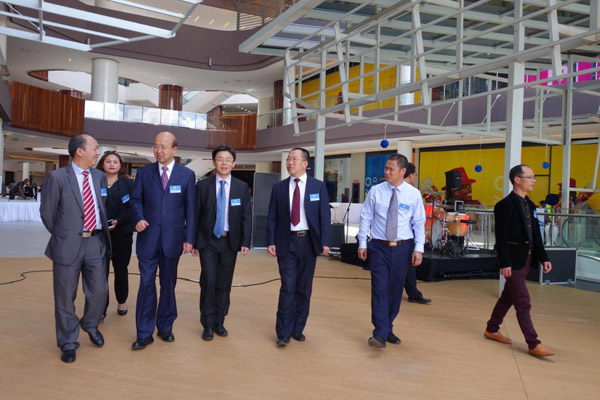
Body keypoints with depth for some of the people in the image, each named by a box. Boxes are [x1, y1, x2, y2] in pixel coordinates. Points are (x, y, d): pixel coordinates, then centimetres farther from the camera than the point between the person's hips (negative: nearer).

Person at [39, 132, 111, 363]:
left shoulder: (100, 177, 8)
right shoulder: (56, 177, -8)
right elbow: (47, 213, -2)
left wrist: (103, 234, 11)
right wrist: (62, 237, 7)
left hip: (96, 243, 4)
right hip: (68, 245, -4)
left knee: (99, 292, 9)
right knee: (65, 297, 8)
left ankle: (90, 325, 38)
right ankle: (68, 343, 26)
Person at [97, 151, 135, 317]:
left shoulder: (127, 184, 4)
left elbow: (133, 208, -1)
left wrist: (118, 221, -14)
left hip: (121, 233, 0)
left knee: (121, 270, 11)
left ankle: (122, 302, 29)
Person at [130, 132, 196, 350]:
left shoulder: (187, 175, 1)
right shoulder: (144, 172, 4)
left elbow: (190, 209, 1)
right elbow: (136, 199, 7)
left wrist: (189, 238, -2)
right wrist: (139, 218, -14)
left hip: (173, 238, 0)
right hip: (148, 237, 0)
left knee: (168, 284, 11)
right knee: (146, 284, 0)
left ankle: (165, 327, 27)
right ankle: (144, 333, 11)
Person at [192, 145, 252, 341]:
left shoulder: (242, 187, 3)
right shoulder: (203, 185, 1)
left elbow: (247, 216, 2)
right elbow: (195, 215, 2)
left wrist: (246, 242, -6)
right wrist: (193, 241, -2)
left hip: (230, 242, 1)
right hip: (208, 241, -1)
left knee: (224, 284, 7)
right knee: (209, 281, -7)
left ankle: (219, 322, 21)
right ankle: (208, 324, 8)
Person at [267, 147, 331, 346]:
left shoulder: (318, 186, 2)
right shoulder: (279, 187, 5)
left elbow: (325, 216, -1)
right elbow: (272, 217, 4)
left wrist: (325, 242, -8)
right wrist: (271, 242, -4)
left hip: (308, 242, 1)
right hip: (286, 242, 0)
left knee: (304, 288, 9)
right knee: (288, 287, -4)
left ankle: (298, 329, 23)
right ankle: (283, 332, 7)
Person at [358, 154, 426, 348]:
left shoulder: (413, 194, -2)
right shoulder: (376, 191, -2)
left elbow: (419, 223, 1)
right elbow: (366, 218, 2)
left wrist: (418, 248, -5)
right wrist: (362, 243, -1)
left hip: (403, 248, 1)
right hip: (379, 247, -1)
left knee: (395, 290, 10)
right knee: (379, 289, -8)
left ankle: (388, 329, 26)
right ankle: (380, 334, -6)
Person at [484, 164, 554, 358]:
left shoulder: (530, 205, 12)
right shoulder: (505, 205, -13)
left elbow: (535, 235, 15)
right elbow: (501, 237, -17)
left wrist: (544, 258, 10)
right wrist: (504, 263, -20)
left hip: (526, 258, 9)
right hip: (513, 260, -8)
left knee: (508, 297, 17)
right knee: (523, 302, -5)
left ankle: (492, 330, 30)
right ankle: (533, 344, 2)